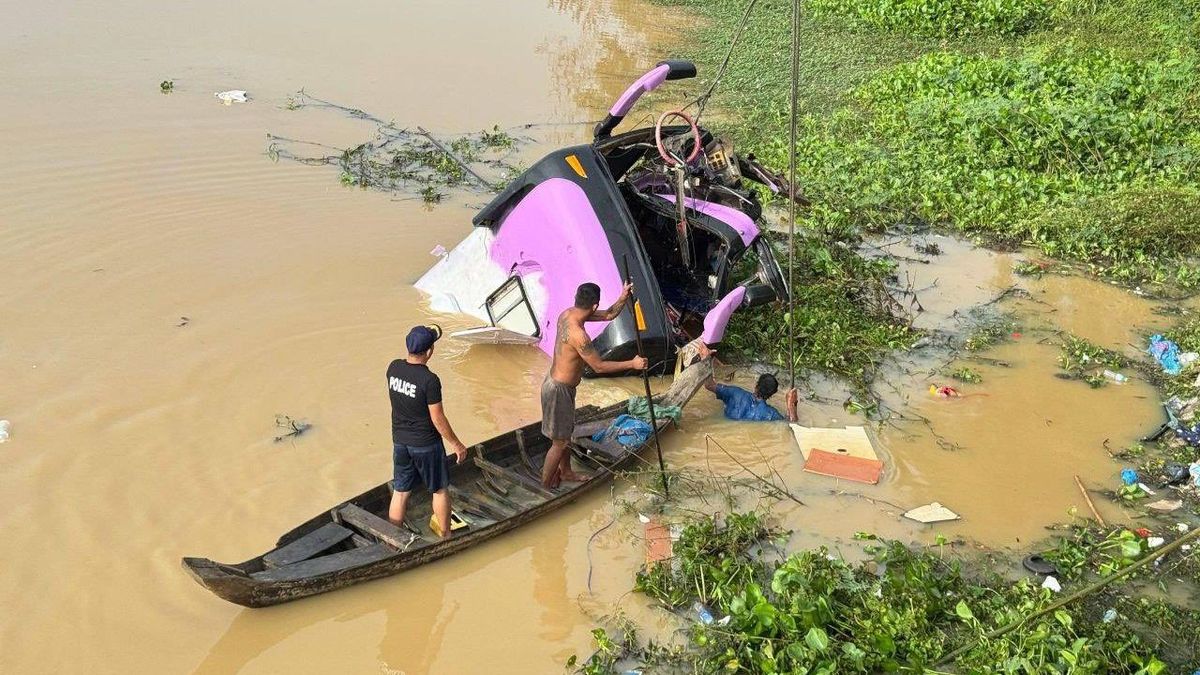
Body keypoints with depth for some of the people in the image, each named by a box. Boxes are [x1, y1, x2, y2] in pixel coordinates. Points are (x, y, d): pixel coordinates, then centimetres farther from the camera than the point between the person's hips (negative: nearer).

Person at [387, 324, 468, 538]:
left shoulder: (394, 368, -8)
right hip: (426, 444, -5)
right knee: (439, 490, 15)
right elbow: (437, 419, -19)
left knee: (400, 492, 15)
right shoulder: (430, 380, -25)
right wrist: (456, 444, -7)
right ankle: (445, 536, 28)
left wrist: (426, 336, 16)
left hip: (400, 442, 5)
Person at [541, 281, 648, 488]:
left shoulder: (568, 314, -4)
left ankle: (565, 472, 44)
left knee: (565, 433, 26)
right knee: (559, 441, 5)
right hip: (559, 390, -9)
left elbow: (609, 315, 6)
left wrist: (623, 298, -12)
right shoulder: (578, 335, -32)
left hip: (557, 382, 9)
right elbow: (599, 366, -23)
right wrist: (632, 364, -15)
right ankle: (545, 486, 18)